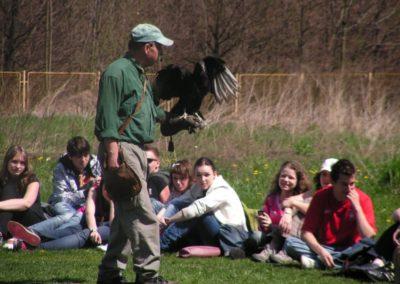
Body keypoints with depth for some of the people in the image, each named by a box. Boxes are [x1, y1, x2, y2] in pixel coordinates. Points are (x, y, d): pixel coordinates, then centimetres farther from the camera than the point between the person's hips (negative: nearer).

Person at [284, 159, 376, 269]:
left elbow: (368, 237, -15)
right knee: (290, 242, -25)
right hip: (323, 249, 1)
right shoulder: (321, 197, -4)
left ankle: (317, 262, -29)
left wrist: (357, 207, -20)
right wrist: (321, 251, -26)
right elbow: (307, 232, -8)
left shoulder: (362, 199, -7)